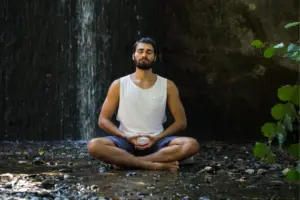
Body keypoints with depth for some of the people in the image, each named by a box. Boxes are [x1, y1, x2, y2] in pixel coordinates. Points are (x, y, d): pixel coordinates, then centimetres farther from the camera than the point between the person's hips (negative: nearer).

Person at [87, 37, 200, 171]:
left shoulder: (167, 86, 5)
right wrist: (127, 137, -12)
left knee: (191, 144, -29)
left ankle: (126, 161, -28)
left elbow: (181, 122, 6)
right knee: (94, 145, -31)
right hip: (127, 141, -1)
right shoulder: (118, 85, 4)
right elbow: (103, 120, 3)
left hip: (156, 142, 1)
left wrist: (157, 138, -9)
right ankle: (155, 165, -32)